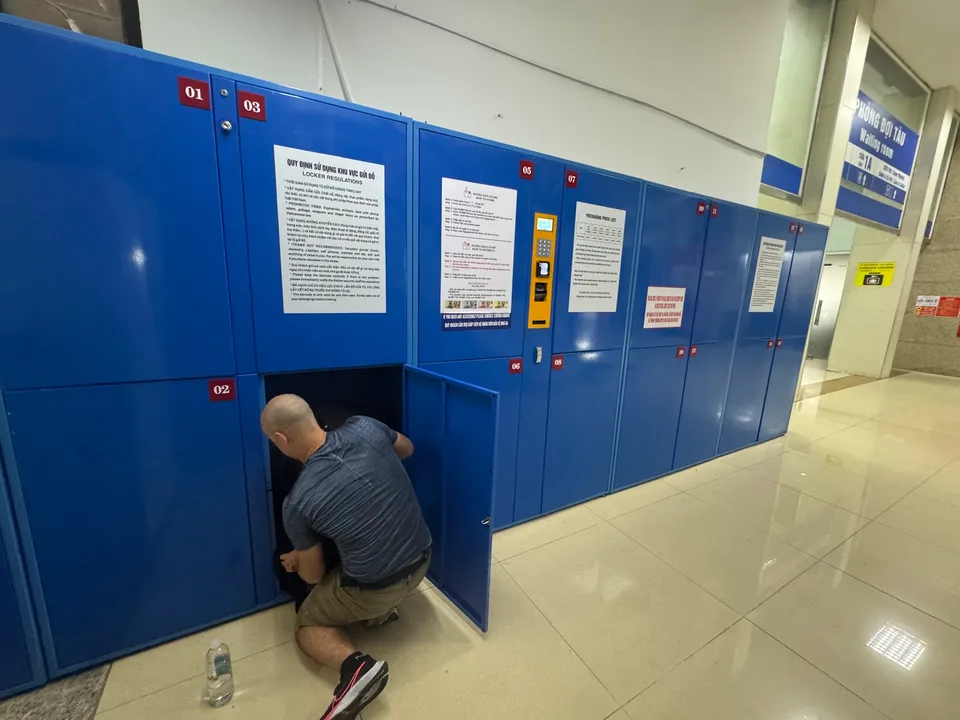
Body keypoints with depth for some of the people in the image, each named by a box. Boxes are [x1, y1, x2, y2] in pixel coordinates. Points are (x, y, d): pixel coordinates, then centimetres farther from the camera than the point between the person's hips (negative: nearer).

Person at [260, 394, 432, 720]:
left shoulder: (297, 502, -19)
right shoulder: (365, 428, -15)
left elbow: (313, 575, -1)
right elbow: (407, 449, 8)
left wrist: (296, 560, 22)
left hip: (374, 590, -5)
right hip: (421, 561, 5)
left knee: (308, 624, 23)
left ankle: (356, 665, -4)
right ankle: (381, 609, 21)